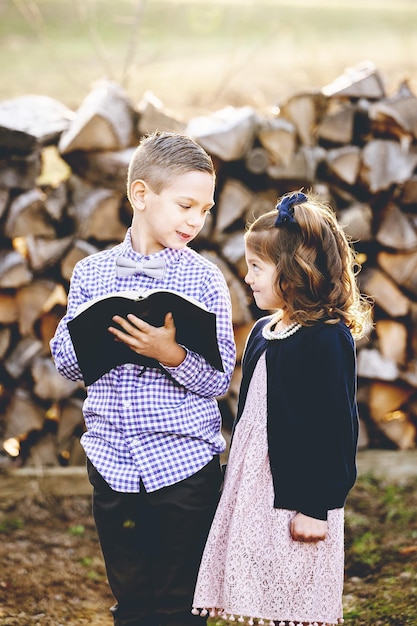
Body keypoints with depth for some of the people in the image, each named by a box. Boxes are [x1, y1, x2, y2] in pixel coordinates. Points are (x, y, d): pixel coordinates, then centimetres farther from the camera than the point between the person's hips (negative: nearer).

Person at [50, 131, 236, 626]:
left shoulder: (205, 279, -4)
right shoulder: (90, 273, 3)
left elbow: (219, 380, -7)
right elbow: (66, 363, 5)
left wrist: (172, 354, -24)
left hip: (184, 462, -2)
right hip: (112, 461, 2)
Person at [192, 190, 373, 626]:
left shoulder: (327, 339, -13)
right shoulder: (263, 332, 12)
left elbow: (336, 428, -15)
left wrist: (318, 507, -17)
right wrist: (235, 484, 20)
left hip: (296, 501, -8)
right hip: (251, 492, 8)